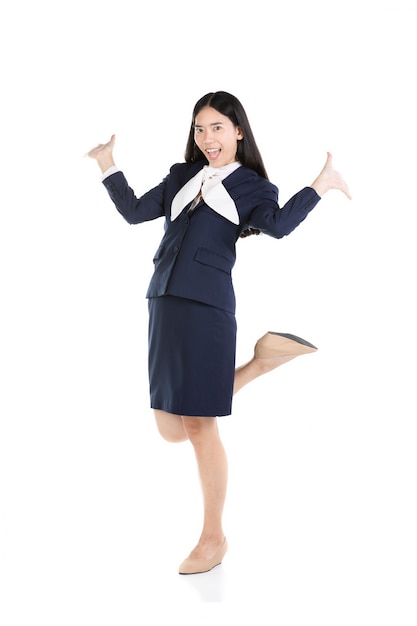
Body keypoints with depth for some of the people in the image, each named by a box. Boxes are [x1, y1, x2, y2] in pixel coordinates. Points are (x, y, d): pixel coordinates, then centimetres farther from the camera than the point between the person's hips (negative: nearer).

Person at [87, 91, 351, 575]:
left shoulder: (252, 186, 5)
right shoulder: (182, 177, 20)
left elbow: (277, 225, -15)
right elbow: (135, 212, 20)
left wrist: (320, 185, -18)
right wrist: (108, 166, 17)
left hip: (207, 308, -6)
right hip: (163, 303, 6)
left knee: (199, 426, -1)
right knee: (171, 428, 8)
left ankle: (213, 538, 18)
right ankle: (257, 363, 23)